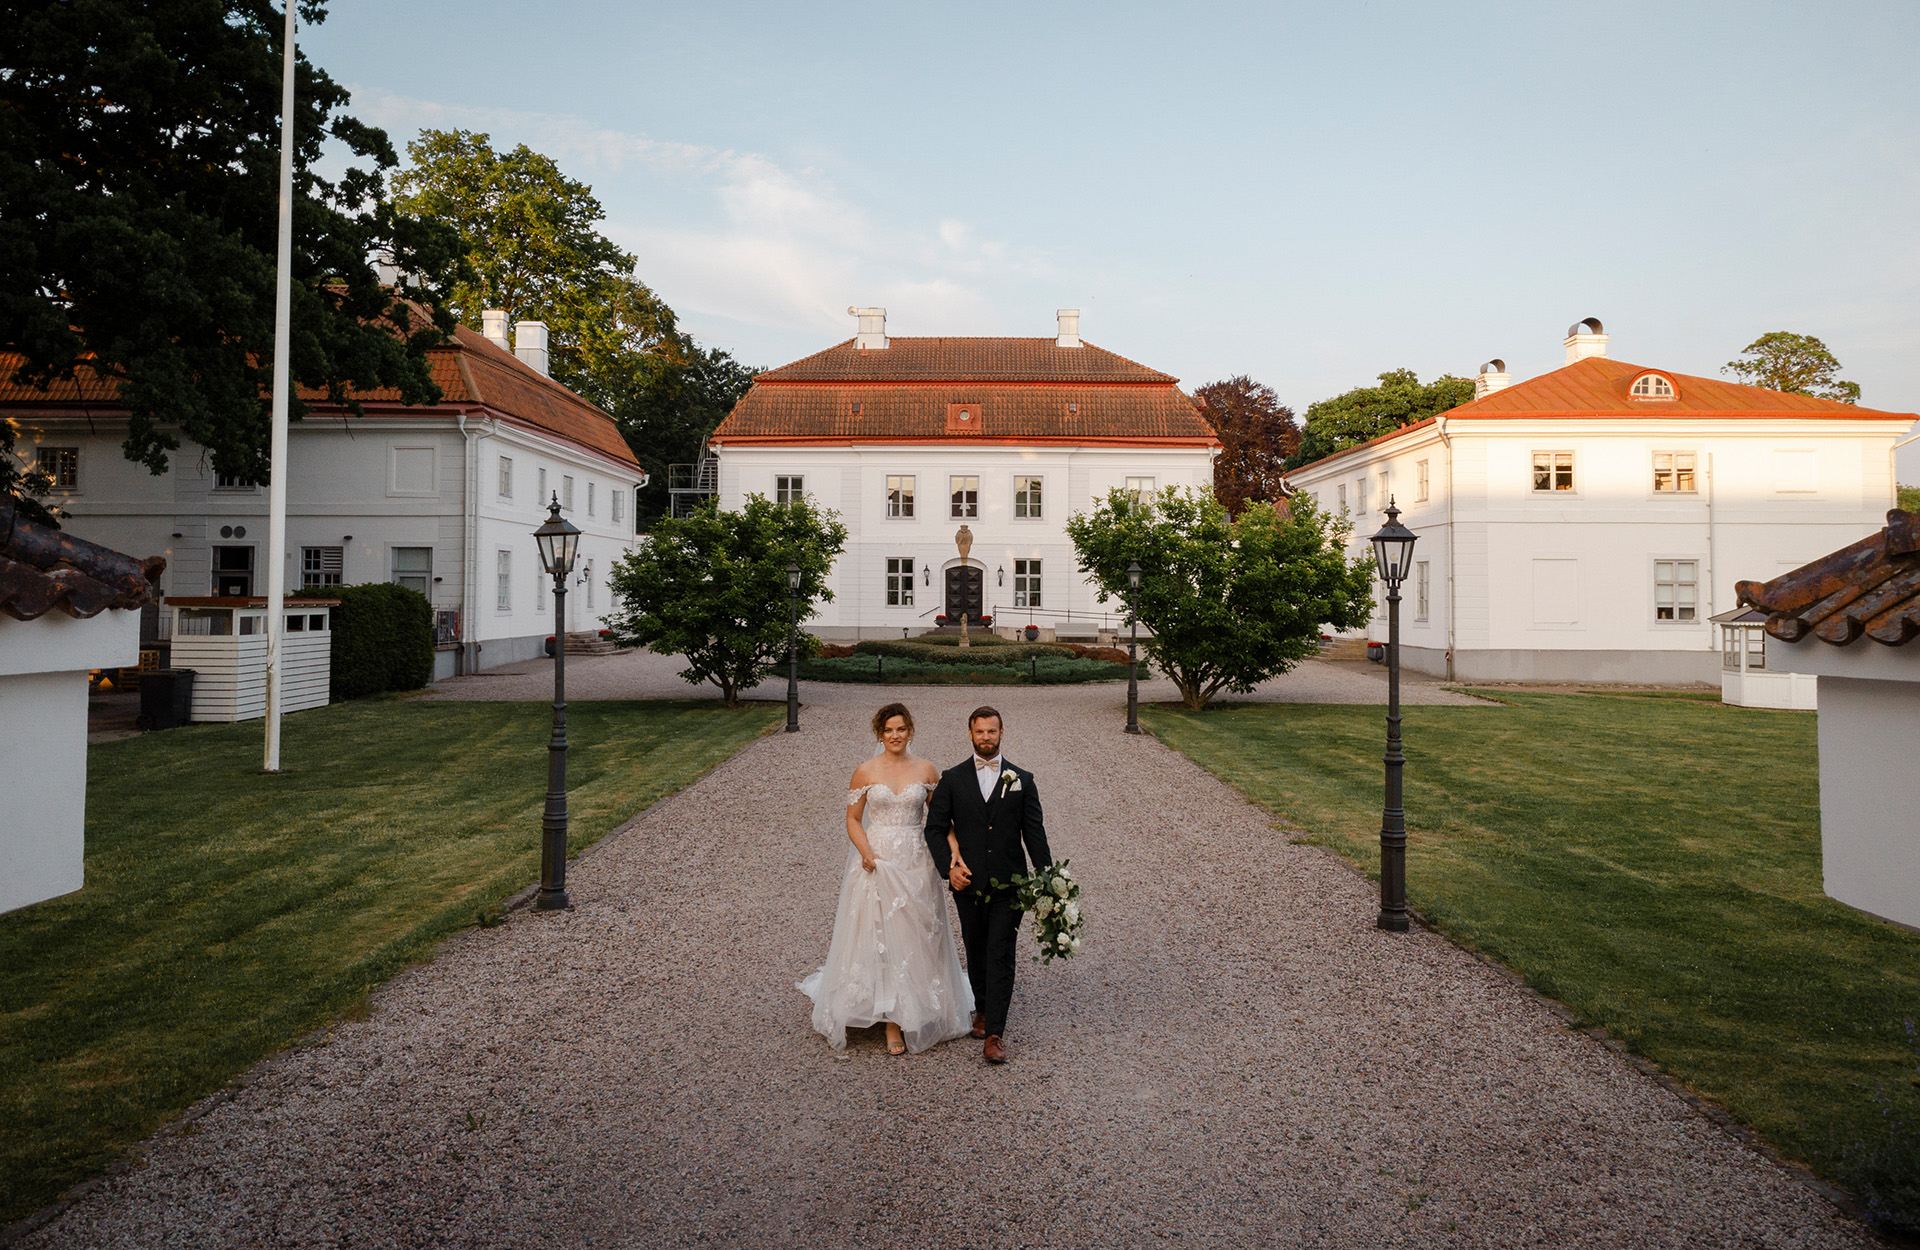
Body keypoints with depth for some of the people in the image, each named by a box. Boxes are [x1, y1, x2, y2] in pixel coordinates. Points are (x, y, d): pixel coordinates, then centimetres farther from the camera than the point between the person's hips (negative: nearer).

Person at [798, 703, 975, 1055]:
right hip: (876, 864, -1)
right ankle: (892, 1019, 8)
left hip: (915, 864, 1)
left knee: (916, 937, 6)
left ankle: (917, 1012, 23)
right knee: (878, 937, 0)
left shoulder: (925, 770, 2)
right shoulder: (865, 772, -2)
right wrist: (866, 853, -14)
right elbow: (853, 819, 2)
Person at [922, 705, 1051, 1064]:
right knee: (976, 951, 15)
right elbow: (935, 829, 3)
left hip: (1009, 883, -1)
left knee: (1001, 955, -5)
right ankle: (983, 1009, 37)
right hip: (968, 883, 1)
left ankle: (995, 1033, -2)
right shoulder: (952, 779, 4)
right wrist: (948, 867, -10)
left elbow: (1034, 832, 4)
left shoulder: (1021, 780, 4)